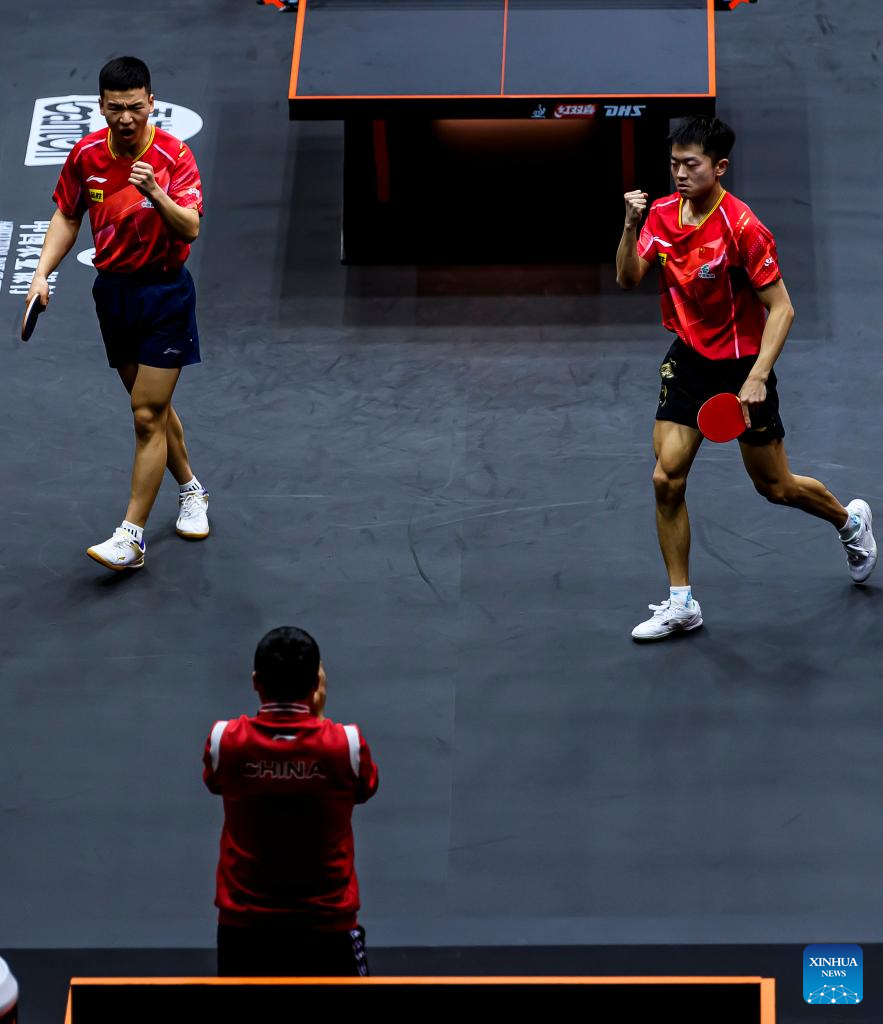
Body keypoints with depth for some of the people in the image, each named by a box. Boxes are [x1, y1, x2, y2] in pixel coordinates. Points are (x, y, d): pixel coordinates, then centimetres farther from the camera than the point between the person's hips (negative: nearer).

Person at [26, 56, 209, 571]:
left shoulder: (174, 155, -17)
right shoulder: (86, 155, -3)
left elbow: (190, 228, -27)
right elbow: (67, 216, 10)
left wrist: (156, 193, -43)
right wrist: (42, 273, 0)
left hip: (165, 292, -5)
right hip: (113, 290, 5)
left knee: (149, 416, -7)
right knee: (153, 407, 17)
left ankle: (132, 536, -6)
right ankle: (191, 490, 39)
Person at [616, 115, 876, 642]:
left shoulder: (742, 227, -22)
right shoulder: (663, 214, -4)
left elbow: (782, 308, -21)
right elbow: (628, 279, -6)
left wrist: (757, 377, -29)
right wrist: (631, 226, -23)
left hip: (742, 365, -5)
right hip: (688, 360, 5)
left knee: (776, 486, 8)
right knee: (667, 478, -6)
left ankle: (851, 520, 40)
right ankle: (681, 603, 4)